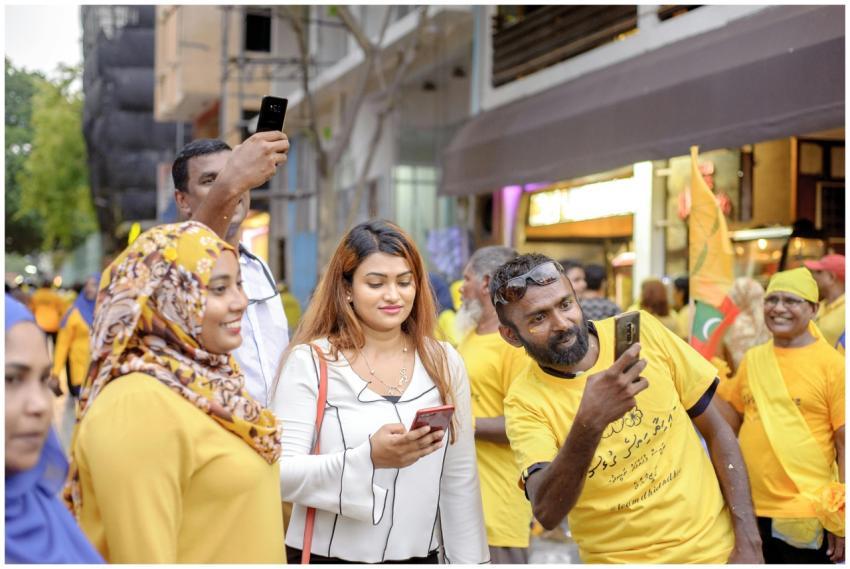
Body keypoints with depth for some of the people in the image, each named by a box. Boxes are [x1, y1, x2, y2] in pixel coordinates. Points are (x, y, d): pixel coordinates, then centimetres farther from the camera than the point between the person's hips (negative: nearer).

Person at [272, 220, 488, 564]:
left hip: (418, 556, 3)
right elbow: (280, 475, -17)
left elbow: (460, 479, 4)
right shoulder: (310, 361, -10)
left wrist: (467, 559, 4)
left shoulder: (443, 362, 1)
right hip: (328, 556, -3)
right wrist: (368, 458, -29)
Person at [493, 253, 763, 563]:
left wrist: (748, 541, -7)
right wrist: (589, 422, -39)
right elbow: (547, 512, -27)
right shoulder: (525, 401, -13)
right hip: (619, 557, -1)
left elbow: (717, 431, -1)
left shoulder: (641, 330, -8)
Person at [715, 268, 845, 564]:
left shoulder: (831, 364, -8)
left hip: (805, 514, -4)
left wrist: (842, 517, -12)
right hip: (750, 508, 5)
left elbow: (845, 446, -9)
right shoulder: (752, 359, 6)